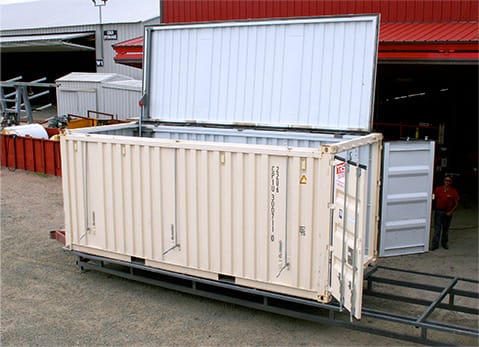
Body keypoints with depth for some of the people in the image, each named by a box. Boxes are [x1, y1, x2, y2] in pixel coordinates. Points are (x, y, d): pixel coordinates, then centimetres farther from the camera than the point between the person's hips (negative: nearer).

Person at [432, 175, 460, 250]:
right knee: (437, 228, -4)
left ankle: (444, 243, 28)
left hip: (447, 213, 0)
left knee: (446, 229, 13)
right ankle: (435, 244, -2)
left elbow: (456, 204, -2)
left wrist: (451, 212, -10)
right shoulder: (438, 189, 1)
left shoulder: (454, 191, -2)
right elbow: (434, 199, 9)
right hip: (438, 211, 0)